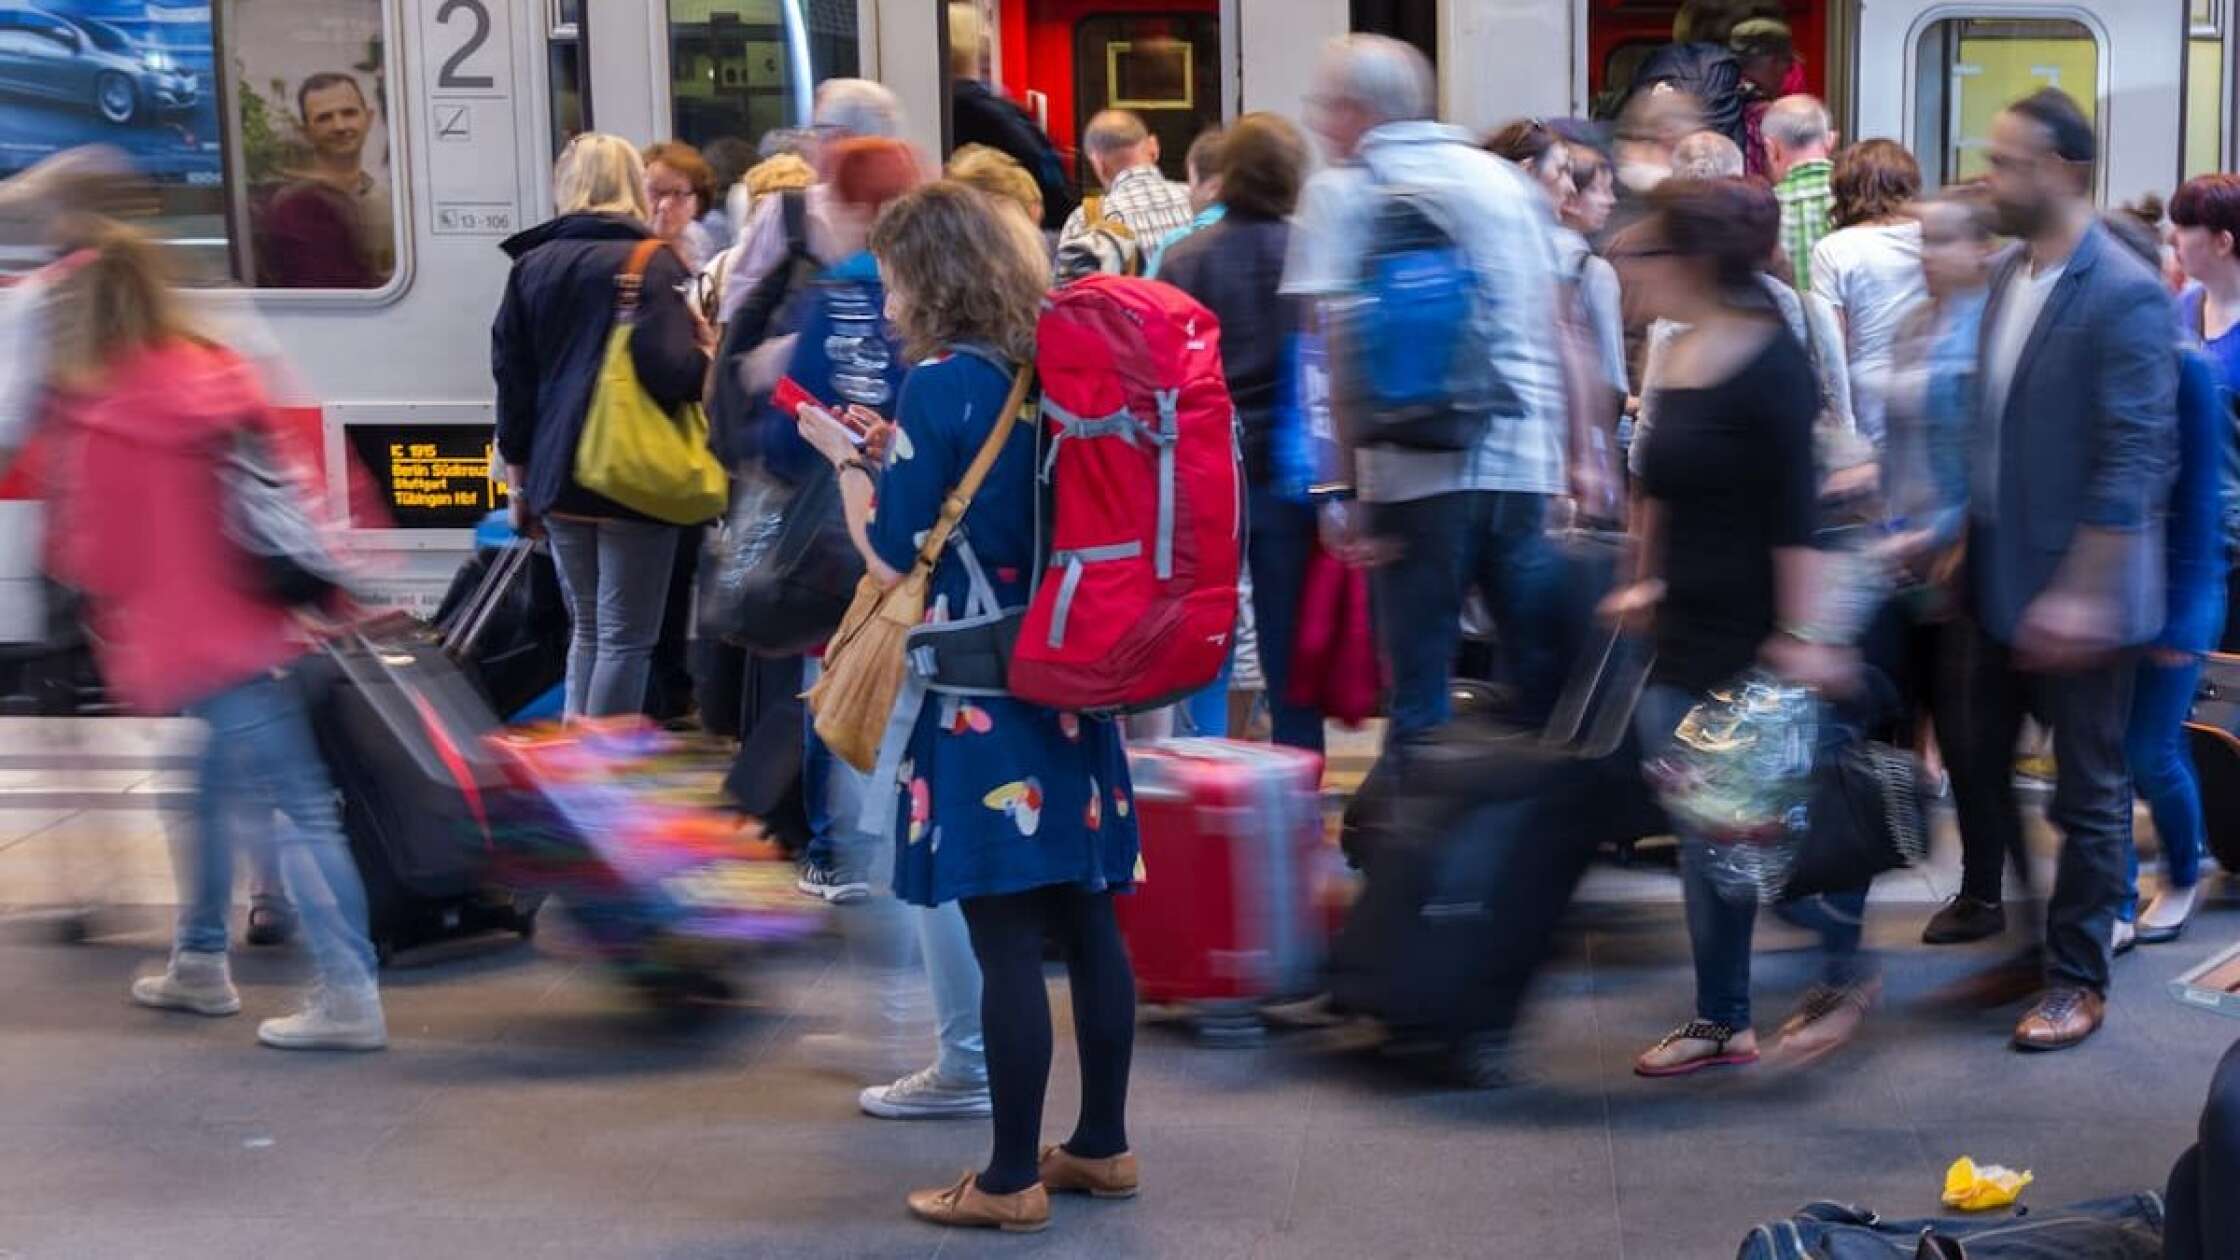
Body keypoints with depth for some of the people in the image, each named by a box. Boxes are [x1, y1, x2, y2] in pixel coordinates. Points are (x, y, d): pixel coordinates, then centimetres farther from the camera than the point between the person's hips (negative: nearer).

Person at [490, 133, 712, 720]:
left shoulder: (532, 264, 9)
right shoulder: (652, 263, -9)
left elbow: (511, 378, 12)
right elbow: (671, 371, -21)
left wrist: (520, 476, 20)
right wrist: (707, 351, 1)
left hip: (557, 477, 6)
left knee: (588, 629, 18)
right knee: (626, 638, 1)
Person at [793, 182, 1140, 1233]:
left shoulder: (942, 385, -13)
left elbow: (893, 556, -10)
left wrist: (845, 458, 4)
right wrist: (894, 453, 17)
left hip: (980, 696, -8)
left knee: (1006, 940, -3)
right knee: (1086, 920, 13)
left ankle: (1010, 1180, 5)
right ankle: (1102, 1145, 23)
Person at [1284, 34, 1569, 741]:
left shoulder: (1340, 192, 1)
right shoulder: (1504, 178, 16)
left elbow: (1331, 352, -7)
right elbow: (1558, 329, 16)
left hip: (1417, 467, -4)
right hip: (1525, 456, 4)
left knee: (1420, 690, 1)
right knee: (1545, 680, 9)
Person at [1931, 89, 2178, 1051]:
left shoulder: (2124, 296, -18)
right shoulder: (2007, 276, 6)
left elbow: (2137, 456, -21)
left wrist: (2080, 591, -24)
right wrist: (1965, 537, 14)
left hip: (2077, 592, -8)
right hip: (1998, 575, 8)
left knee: (2088, 791, 5)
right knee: (1976, 757, 17)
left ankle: (2077, 979, 17)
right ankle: (1991, 908, 36)